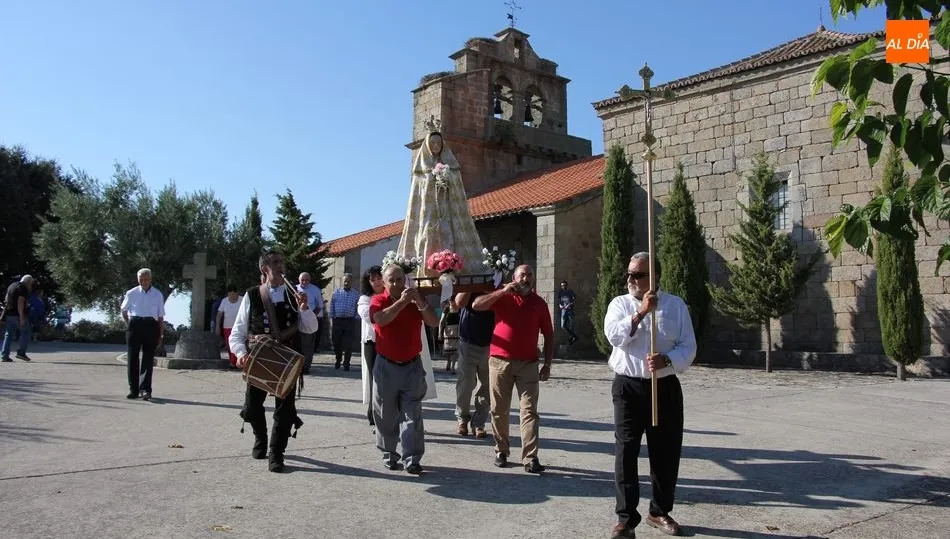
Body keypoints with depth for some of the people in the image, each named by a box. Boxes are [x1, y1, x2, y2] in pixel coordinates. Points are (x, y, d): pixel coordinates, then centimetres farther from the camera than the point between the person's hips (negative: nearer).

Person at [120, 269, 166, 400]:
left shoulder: (158, 295, 10)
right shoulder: (131, 293, 9)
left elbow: (161, 316, 12)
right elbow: (124, 311, 21)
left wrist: (161, 334, 8)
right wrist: (128, 324, 8)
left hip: (151, 326, 0)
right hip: (134, 325, 1)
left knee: (148, 358, -4)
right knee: (132, 357, 1)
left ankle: (145, 389, -6)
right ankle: (133, 389, 9)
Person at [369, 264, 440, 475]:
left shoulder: (416, 301, 4)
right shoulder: (378, 300, -2)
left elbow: (434, 323, -7)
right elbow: (381, 319, -24)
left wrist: (420, 301, -19)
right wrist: (402, 301, -26)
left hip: (412, 365, 1)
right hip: (386, 366, -1)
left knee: (412, 414, -3)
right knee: (386, 415, 8)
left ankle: (412, 459, -2)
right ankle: (389, 454, 22)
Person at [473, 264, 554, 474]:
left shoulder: (539, 303, 8)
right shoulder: (502, 297, 3)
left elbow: (548, 334, 10)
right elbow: (476, 305, -11)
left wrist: (548, 363, 3)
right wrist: (503, 291, -16)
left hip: (528, 364, 1)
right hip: (500, 361, 0)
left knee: (529, 411, -3)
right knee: (499, 410, 8)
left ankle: (530, 458, -3)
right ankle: (501, 451, 22)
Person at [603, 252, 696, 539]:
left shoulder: (676, 305, 3)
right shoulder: (619, 304, 2)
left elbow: (688, 347, -1)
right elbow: (614, 335, -16)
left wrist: (666, 360, -19)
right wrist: (640, 312, -24)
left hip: (665, 387, 1)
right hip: (628, 386, -1)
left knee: (666, 452, 10)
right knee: (626, 451, -3)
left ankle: (660, 511, 29)